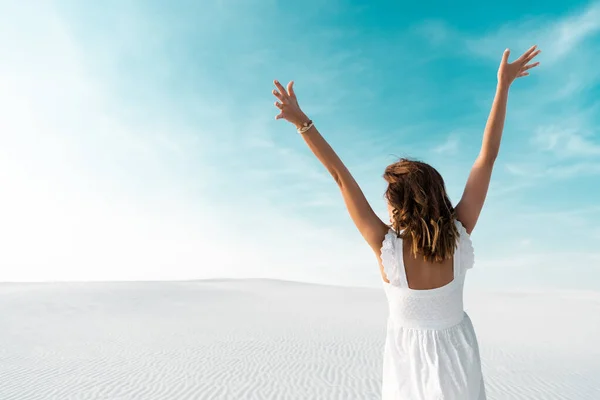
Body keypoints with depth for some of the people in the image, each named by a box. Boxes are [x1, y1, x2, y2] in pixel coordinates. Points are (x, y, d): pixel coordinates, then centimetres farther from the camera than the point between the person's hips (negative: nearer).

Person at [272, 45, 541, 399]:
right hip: (456, 351, 2)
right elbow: (488, 156, -22)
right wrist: (504, 86, -17)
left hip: (410, 353, -2)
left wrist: (302, 121, -30)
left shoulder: (387, 248, -31)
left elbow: (341, 175, -34)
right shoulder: (459, 238, -25)